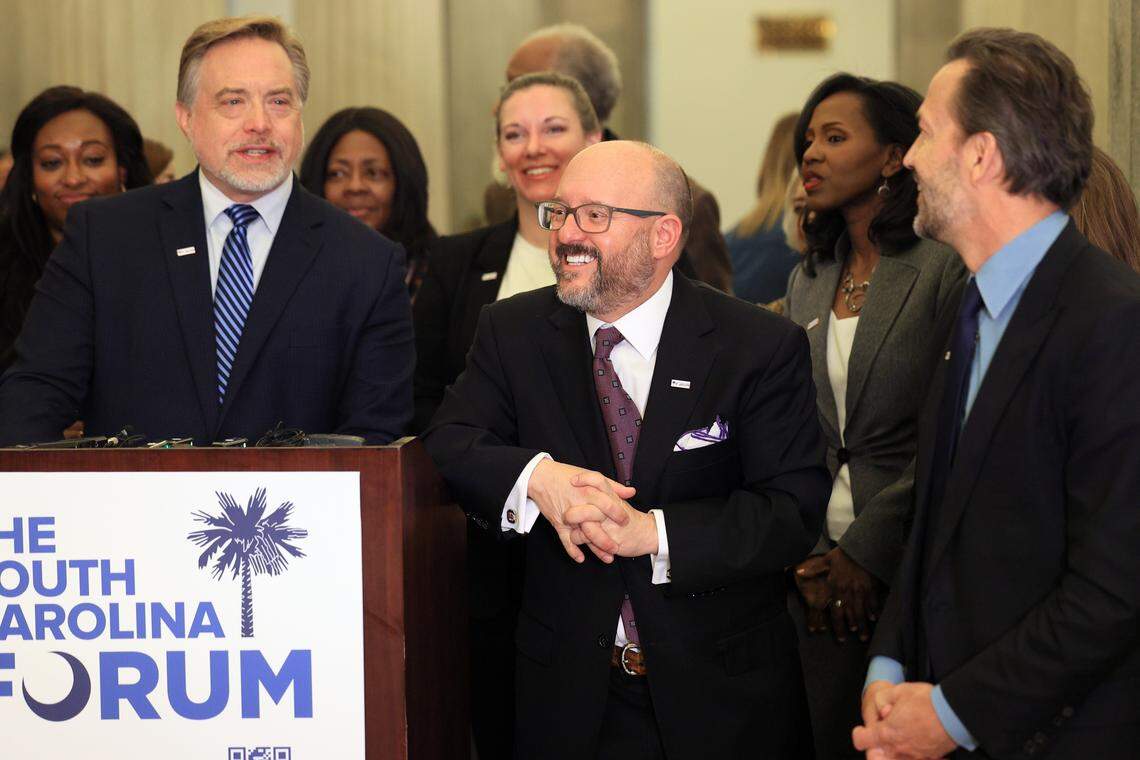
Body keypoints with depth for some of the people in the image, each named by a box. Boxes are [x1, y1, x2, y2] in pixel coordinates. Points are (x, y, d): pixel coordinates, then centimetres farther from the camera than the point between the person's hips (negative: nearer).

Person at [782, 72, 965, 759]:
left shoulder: (944, 272, -9)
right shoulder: (807, 283, 12)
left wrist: (868, 549, -14)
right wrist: (805, 556, -2)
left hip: (907, 570, -6)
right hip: (819, 572, 6)